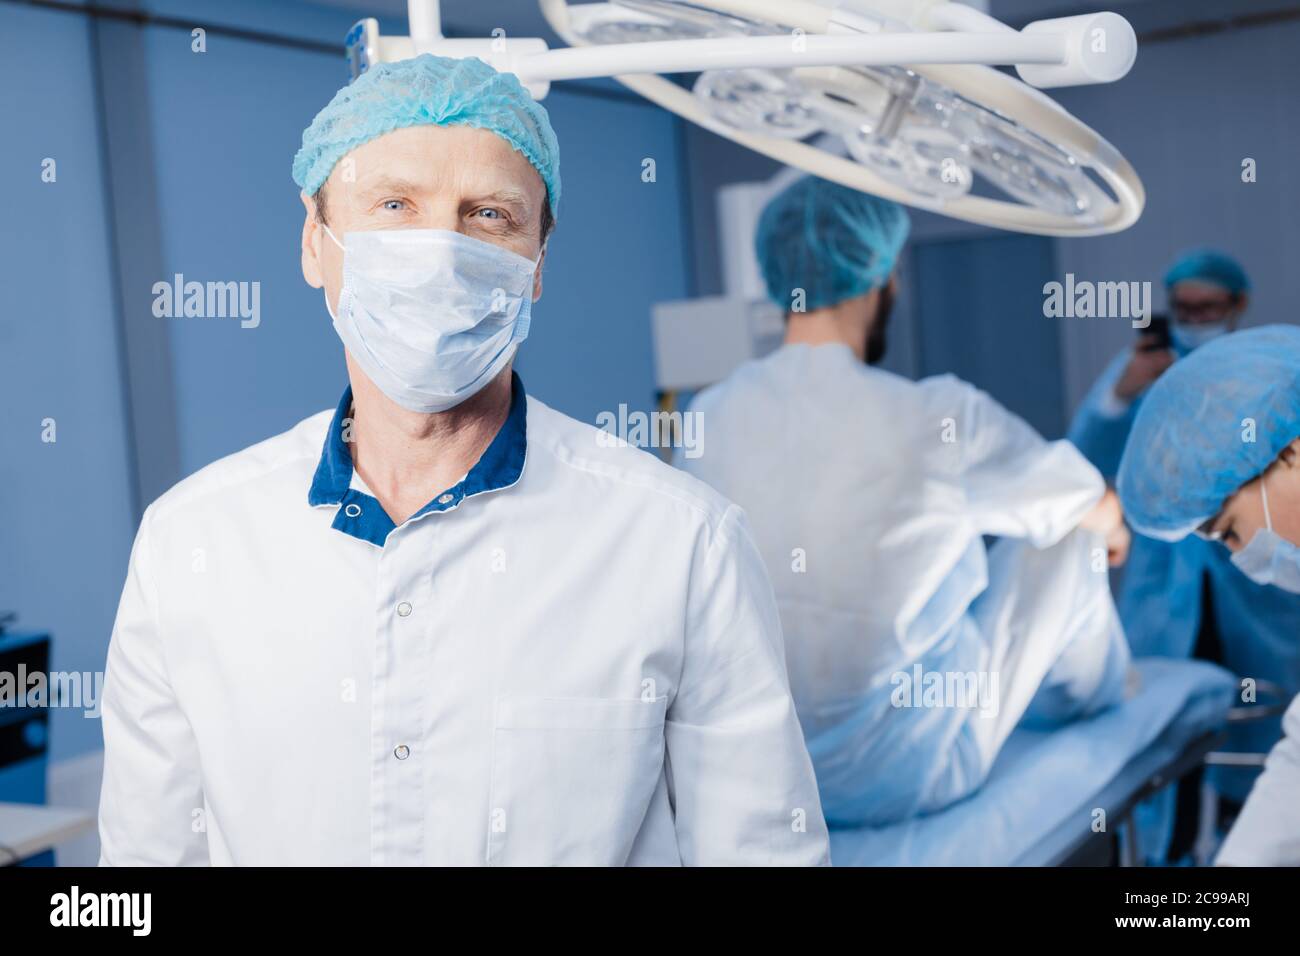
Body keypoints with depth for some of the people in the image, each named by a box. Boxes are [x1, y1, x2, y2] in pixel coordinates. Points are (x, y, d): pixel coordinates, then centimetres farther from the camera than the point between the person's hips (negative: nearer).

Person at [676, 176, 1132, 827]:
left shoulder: (709, 414, -6)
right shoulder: (939, 418, -19)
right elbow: (1098, 508, 1)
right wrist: (1108, 530, 27)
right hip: (908, 778, -5)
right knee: (1065, 529, 11)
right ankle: (1084, 692, 39)